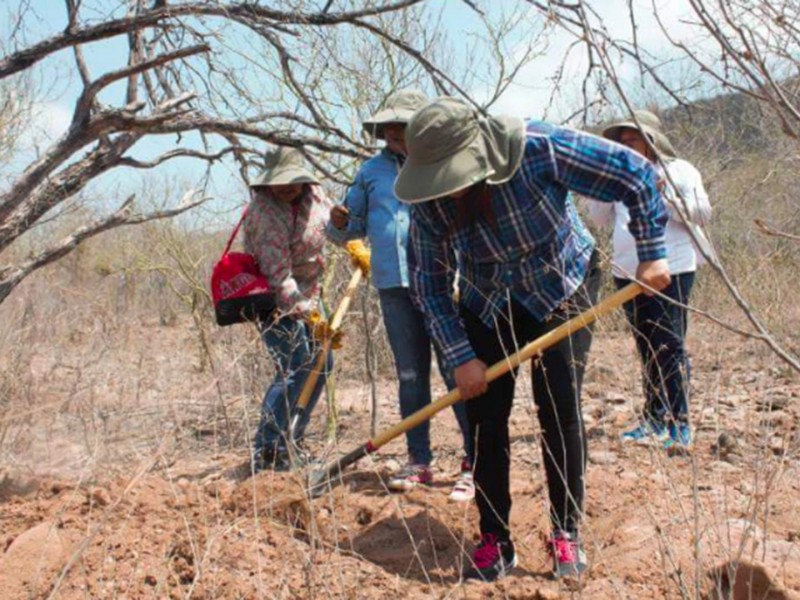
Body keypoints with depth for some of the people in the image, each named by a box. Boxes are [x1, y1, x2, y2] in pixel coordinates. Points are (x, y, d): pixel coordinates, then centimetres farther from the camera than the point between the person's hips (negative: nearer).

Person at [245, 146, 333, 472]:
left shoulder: (311, 191, -3)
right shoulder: (264, 212, -27)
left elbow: (332, 218, 19)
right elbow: (278, 274, -33)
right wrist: (309, 314, -41)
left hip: (305, 293, 9)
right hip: (273, 299, -9)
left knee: (320, 363, 14)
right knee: (293, 368, -18)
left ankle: (290, 442, 26)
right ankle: (267, 451, -14)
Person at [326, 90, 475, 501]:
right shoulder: (371, 171, 13)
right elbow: (353, 227, 19)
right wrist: (339, 224, -3)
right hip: (393, 285, 4)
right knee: (410, 375, 11)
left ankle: (475, 463, 4)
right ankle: (419, 461, 21)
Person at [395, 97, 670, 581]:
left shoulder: (541, 149, -31)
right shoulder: (429, 201, -21)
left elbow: (637, 175, -22)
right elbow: (429, 284, -12)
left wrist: (652, 254, -21)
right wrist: (461, 357, -16)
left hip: (563, 288, -2)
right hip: (487, 304, 2)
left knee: (561, 406, -10)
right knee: (486, 417, -5)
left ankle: (567, 535, 6)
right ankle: (495, 541, 8)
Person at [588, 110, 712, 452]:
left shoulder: (679, 170, 3)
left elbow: (703, 213, -5)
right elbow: (599, 217, 13)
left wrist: (665, 197, -16)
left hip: (670, 270, -6)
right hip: (628, 272, 6)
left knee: (670, 346, -9)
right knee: (647, 348, 10)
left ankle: (680, 424, -4)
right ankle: (655, 419, 17)